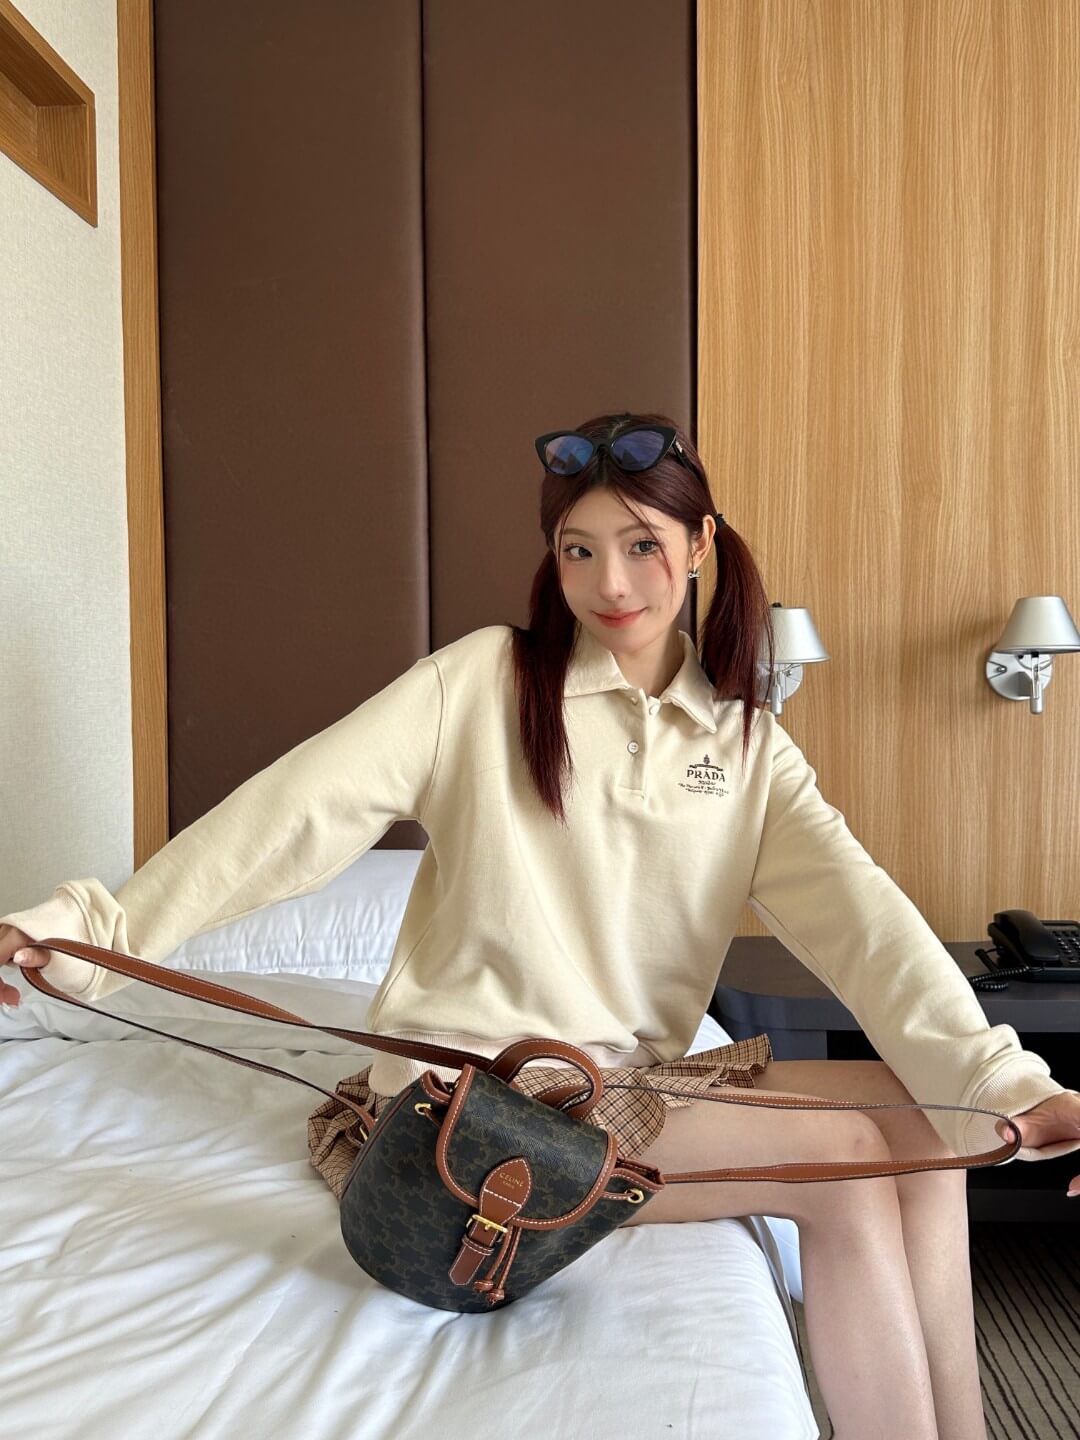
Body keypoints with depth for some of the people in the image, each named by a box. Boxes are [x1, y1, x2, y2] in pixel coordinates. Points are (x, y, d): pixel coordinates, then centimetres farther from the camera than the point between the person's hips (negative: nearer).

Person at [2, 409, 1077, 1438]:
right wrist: (93, 929, -21)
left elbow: (856, 914, -9)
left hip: (636, 1076, 5)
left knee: (921, 1115, -9)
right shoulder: (485, 679, -4)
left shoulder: (747, 741, 5)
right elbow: (303, 809, -12)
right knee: (844, 1157, -17)